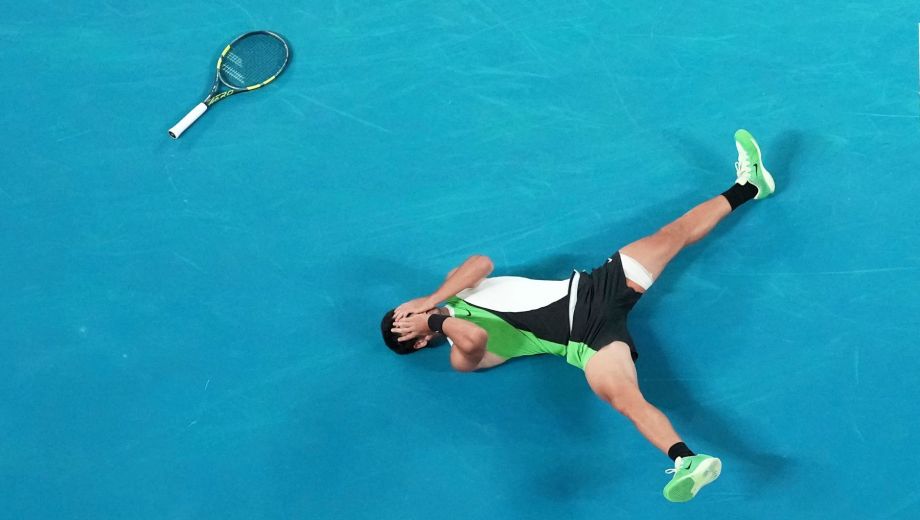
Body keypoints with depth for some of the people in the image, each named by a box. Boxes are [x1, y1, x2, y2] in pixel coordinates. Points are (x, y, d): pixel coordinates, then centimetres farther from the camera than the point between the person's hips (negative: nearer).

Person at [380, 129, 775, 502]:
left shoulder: (454, 291, 13)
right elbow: (474, 337, -34)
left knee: (673, 233, 2)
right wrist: (436, 319, -20)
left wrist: (431, 301, -13)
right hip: (588, 335, -5)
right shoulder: (462, 356, -8)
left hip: (589, 287, 6)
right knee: (625, 398, -34)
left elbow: (481, 262, -7)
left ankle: (748, 184, 18)